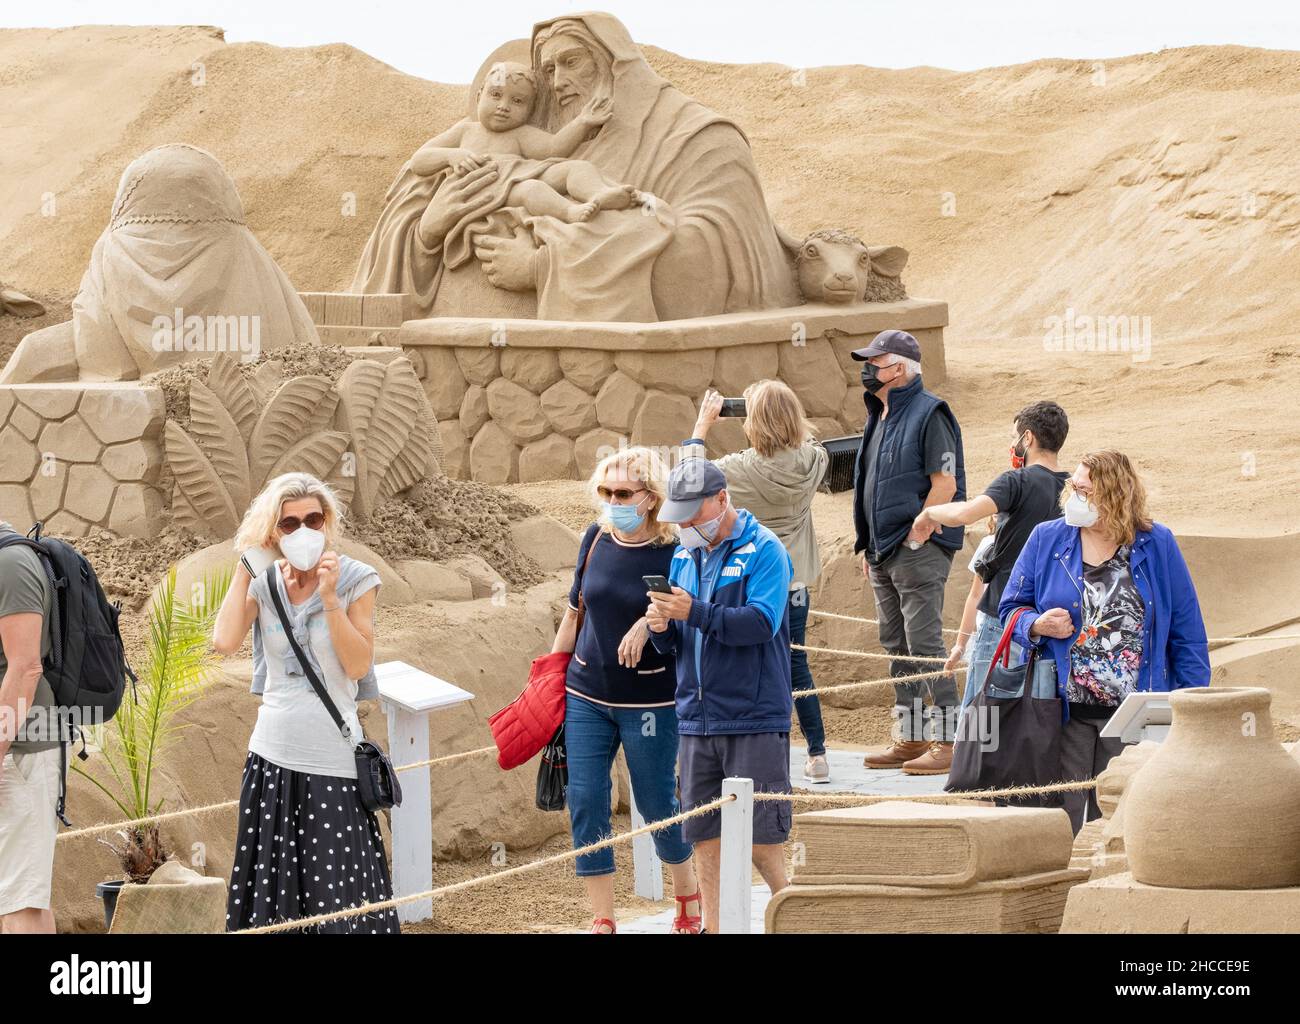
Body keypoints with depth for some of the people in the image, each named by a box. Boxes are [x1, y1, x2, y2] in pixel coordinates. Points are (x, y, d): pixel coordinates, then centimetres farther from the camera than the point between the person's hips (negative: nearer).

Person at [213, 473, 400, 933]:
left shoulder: (356, 581, -3)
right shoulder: (264, 583, 5)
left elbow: (358, 665, -10)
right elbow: (225, 641, -12)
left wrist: (329, 598, -17)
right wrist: (245, 566, -5)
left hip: (332, 760, -4)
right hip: (272, 756, 4)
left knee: (339, 902, -6)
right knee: (273, 896, 7)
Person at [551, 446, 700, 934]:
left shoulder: (674, 551, -12)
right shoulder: (597, 538, 2)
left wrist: (651, 623, -26)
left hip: (650, 702, -4)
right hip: (586, 696, 4)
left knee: (657, 804, 6)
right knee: (585, 803, -1)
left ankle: (688, 895, 32)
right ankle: (602, 921, 7)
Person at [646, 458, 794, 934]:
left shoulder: (763, 549, -6)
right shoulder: (684, 556, 14)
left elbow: (761, 623, -20)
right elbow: (671, 644, 16)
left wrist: (693, 612, -26)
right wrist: (661, 626, -8)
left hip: (754, 717, -6)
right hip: (696, 717, 6)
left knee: (759, 837, -6)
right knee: (704, 836, 7)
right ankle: (712, 925, 15)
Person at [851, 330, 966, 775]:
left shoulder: (928, 413, -12)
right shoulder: (881, 416, 16)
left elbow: (945, 484, -17)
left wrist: (915, 538, -17)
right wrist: (868, 545, 17)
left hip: (918, 551, -9)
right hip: (884, 553, 9)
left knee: (924, 645, -11)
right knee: (897, 646, 12)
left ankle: (950, 741, -8)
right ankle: (910, 738, 19)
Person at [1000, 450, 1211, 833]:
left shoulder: (1157, 545, 1)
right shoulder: (1046, 539, 4)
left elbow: (1187, 633, 4)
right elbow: (1010, 607, 12)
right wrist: (1036, 626, -12)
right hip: (1066, 714, 1)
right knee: (1063, 820, 0)